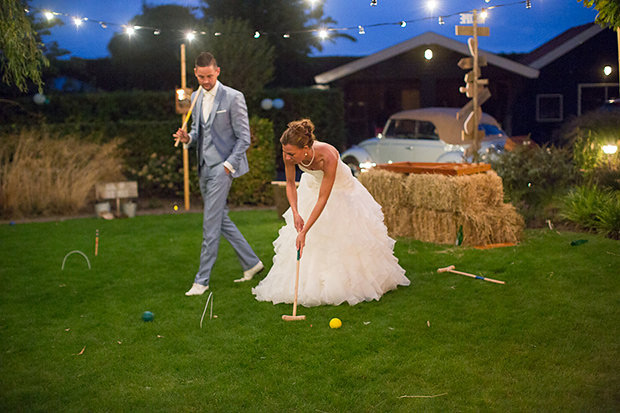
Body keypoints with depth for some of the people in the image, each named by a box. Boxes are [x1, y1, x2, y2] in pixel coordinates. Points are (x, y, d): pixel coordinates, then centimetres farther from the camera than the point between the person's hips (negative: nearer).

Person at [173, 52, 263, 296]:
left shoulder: (233, 98, -10)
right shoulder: (196, 97, 11)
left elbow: (244, 137, -10)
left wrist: (228, 165, -15)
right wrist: (188, 138, -1)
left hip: (222, 167, -8)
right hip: (204, 167, 8)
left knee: (211, 224, -8)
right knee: (221, 220, 13)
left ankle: (202, 280, -2)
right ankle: (252, 263, 26)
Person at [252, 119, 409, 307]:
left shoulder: (328, 157, -42)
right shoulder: (290, 153, -29)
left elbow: (323, 199, -38)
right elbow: (290, 184, -12)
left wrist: (304, 232, -39)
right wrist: (295, 213, -27)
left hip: (340, 189, -4)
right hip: (312, 186, 4)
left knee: (345, 237, 4)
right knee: (313, 243, 3)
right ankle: (311, 285, 18)